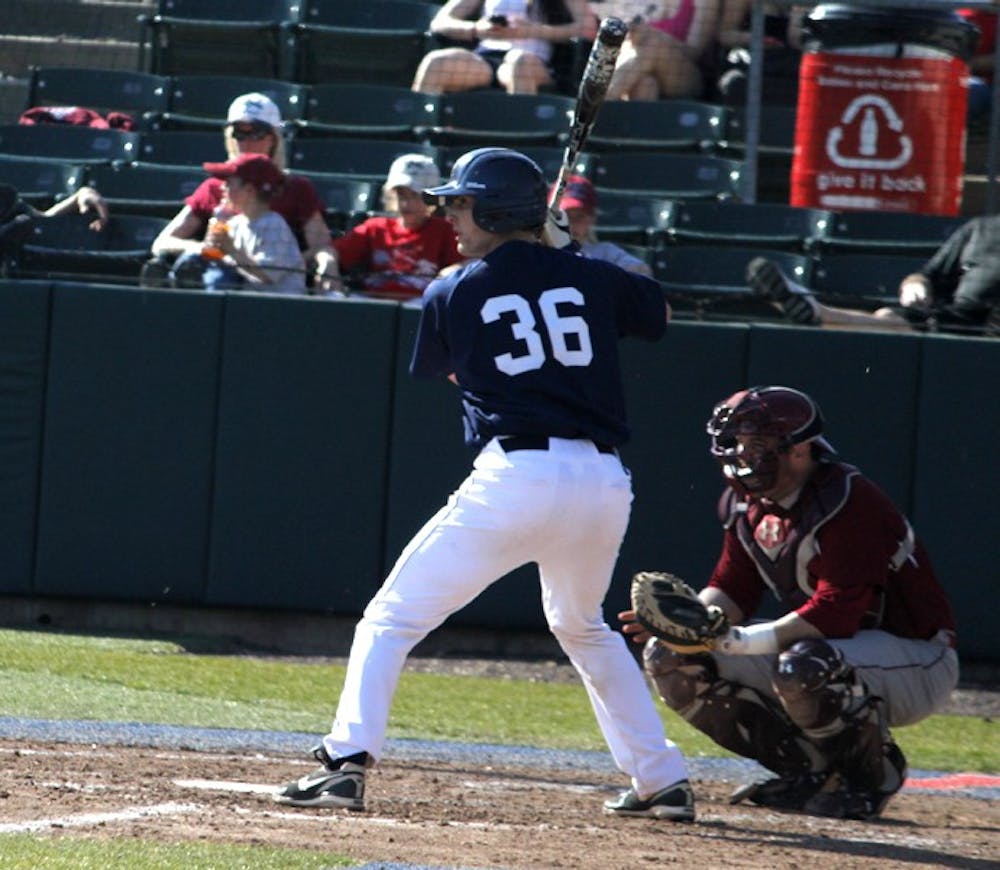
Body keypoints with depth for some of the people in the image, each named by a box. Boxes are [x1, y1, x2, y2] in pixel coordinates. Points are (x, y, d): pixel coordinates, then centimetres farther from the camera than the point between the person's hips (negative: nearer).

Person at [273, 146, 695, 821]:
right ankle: (663, 782, 27)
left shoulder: (452, 296, 5)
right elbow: (660, 313, 34)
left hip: (516, 480, -5)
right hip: (605, 484, 5)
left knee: (391, 620, 4)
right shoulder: (590, 278, 12)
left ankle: (348, 761, -13)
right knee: (582, 627, 30)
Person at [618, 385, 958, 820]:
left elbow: (837, 612, -32)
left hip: (916, 660, -9)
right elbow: (730, 589, 4)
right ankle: (812, 771, 1)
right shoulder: (747, 503, 2)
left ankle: (873, 775, -9)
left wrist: (743, 640, -38)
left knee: (803, 667, -41)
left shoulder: (848, 501, -25)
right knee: (670, 657, -5)